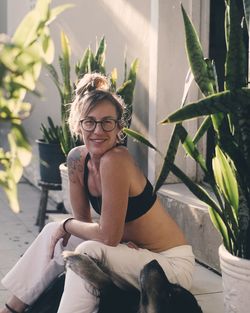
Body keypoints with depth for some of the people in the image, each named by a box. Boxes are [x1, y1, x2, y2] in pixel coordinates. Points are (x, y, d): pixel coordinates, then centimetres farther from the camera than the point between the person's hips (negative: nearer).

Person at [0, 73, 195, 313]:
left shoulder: (115, 160, -26)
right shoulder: (77, 158, -3)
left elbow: (108, 236, -24)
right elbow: (83, 220, 5)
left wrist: (67, 225, -8)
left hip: (172, 264, -8)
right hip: (137, 253, 8)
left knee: (89, 251, -28)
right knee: (54, 233, 6)